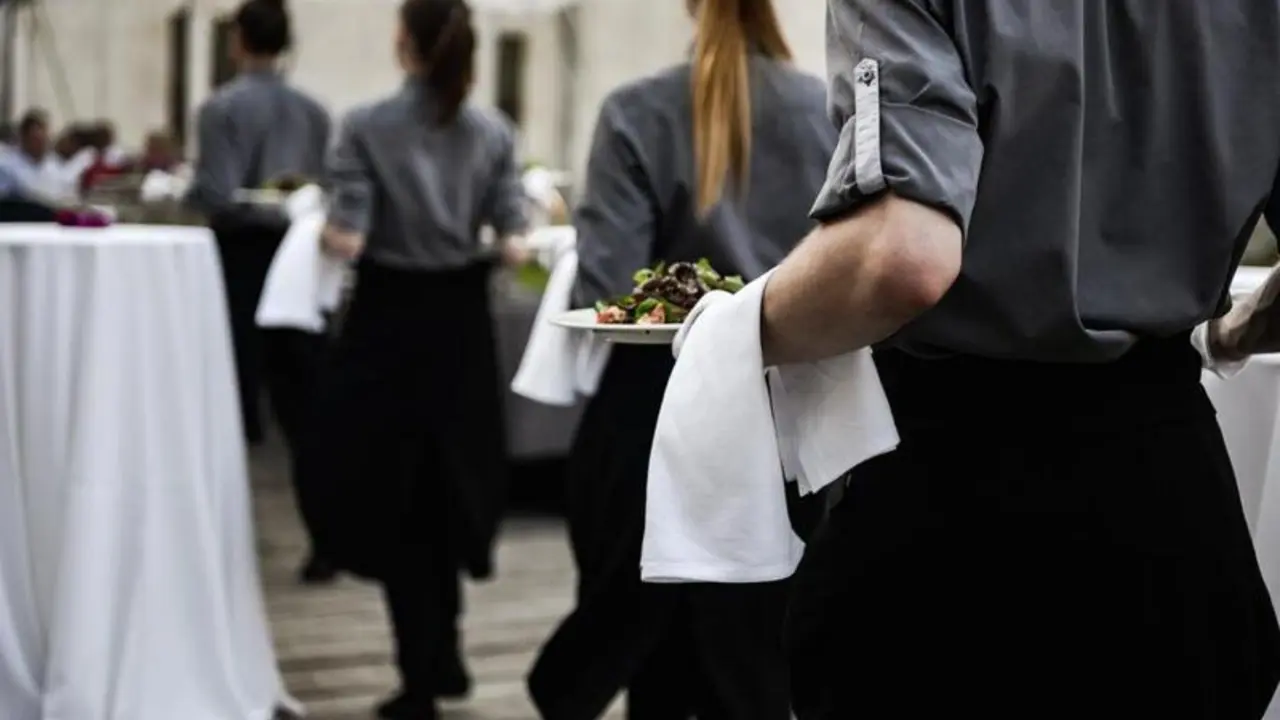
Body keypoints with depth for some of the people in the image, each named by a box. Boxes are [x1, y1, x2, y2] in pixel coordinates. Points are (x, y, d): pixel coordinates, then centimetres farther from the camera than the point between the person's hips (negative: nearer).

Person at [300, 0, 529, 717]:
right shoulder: (494, 132, 0)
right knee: (447, 484, 19)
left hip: (389, 318, -3)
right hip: (462, 318, 3)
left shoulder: (366, 127, -9)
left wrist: (330, 229, 5)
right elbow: (515, 240, -6)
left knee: (389, 493, 6)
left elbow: (347, 239, -16)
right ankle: (441, 655, 26)